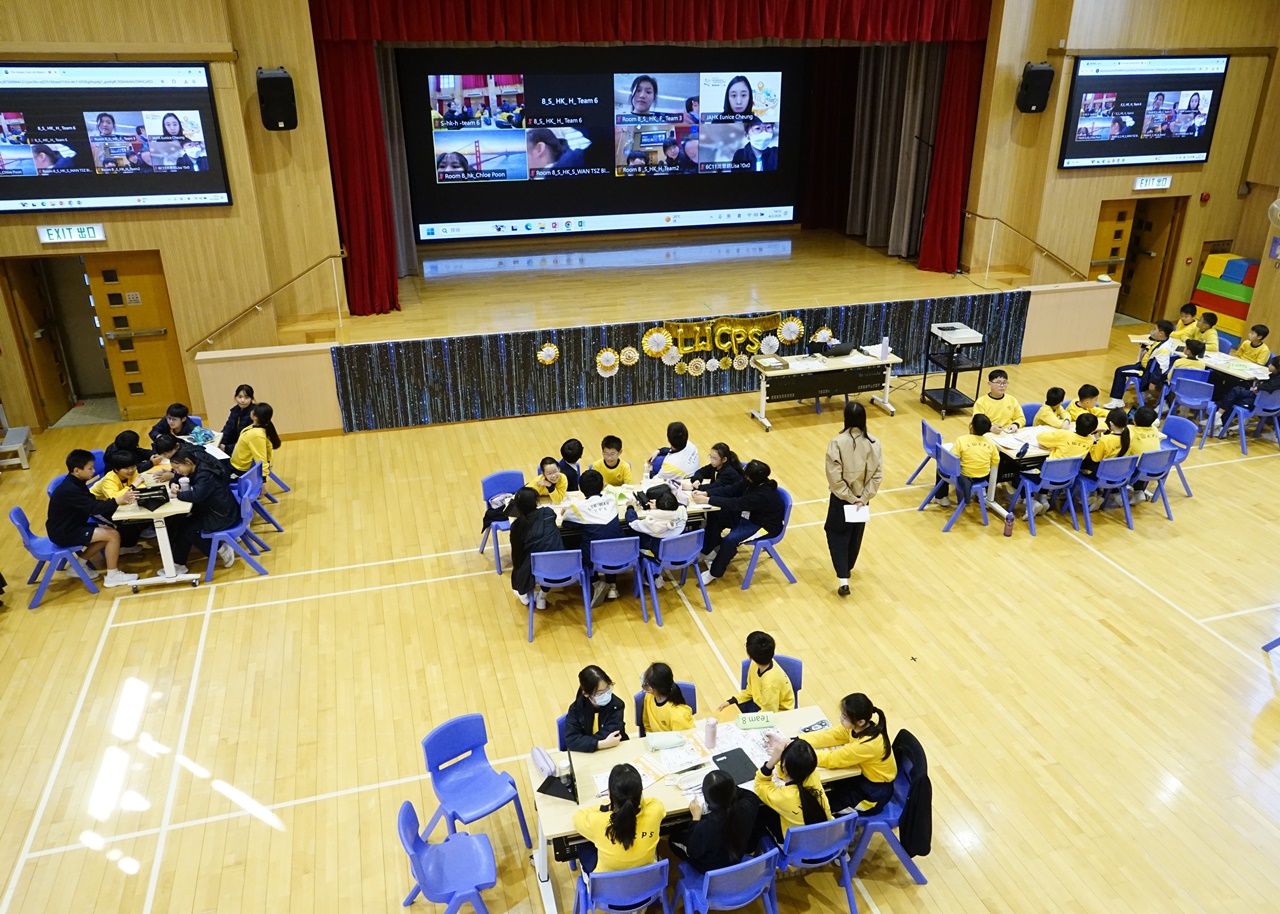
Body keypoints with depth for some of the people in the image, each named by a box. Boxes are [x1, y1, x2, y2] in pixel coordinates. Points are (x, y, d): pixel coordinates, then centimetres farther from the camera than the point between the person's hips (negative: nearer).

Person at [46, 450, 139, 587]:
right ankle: (112, 576, -3)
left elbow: (93, 503, 5)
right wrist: (118, 501, -36)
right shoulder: (69, 490, -26)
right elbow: (93, 508, -31)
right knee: (113, 535, -15)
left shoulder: (76, 483, 5)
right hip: (64, 533, -10)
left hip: (71, 527, 10)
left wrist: (119, 500, -9)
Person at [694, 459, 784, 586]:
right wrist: (706, 493, -16)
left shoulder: (763, 495, -34)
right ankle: (707, 552, 12)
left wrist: (707, 500, -34)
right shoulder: (756, 483, -11)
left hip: (765, 527, -9)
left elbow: (735, 503, -36)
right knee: (716, 517, -4)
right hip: (751, 516, 9)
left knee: (730, 539, -27)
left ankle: (715, 573, -6)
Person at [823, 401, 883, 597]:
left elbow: (834, 477, -21)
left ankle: (842, 579, -3)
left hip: (841, 498, -4)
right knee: (856, 535, 22)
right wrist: (864, 497, -7)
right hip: (862, 498, 4)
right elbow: (878, 474, -9)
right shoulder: (873, 442, -10)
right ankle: (847, 569, 42)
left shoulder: (837, 442, -21)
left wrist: (849, 497, -11)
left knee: (836, 534, 9)